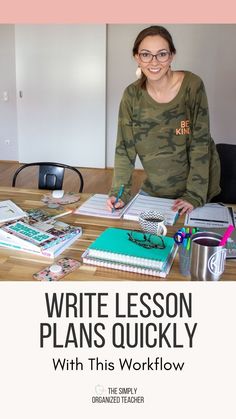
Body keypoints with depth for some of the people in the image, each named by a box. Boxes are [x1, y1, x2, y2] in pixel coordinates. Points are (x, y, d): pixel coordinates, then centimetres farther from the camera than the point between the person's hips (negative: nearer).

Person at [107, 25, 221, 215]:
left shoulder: (192, 86, -16)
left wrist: (194, 195, -21)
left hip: (196, 184, -2)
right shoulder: (132, 95, -8)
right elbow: (125, 149, -7)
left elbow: (200, 144, -16)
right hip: (154, 189, 3)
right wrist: (119, 193, -17)